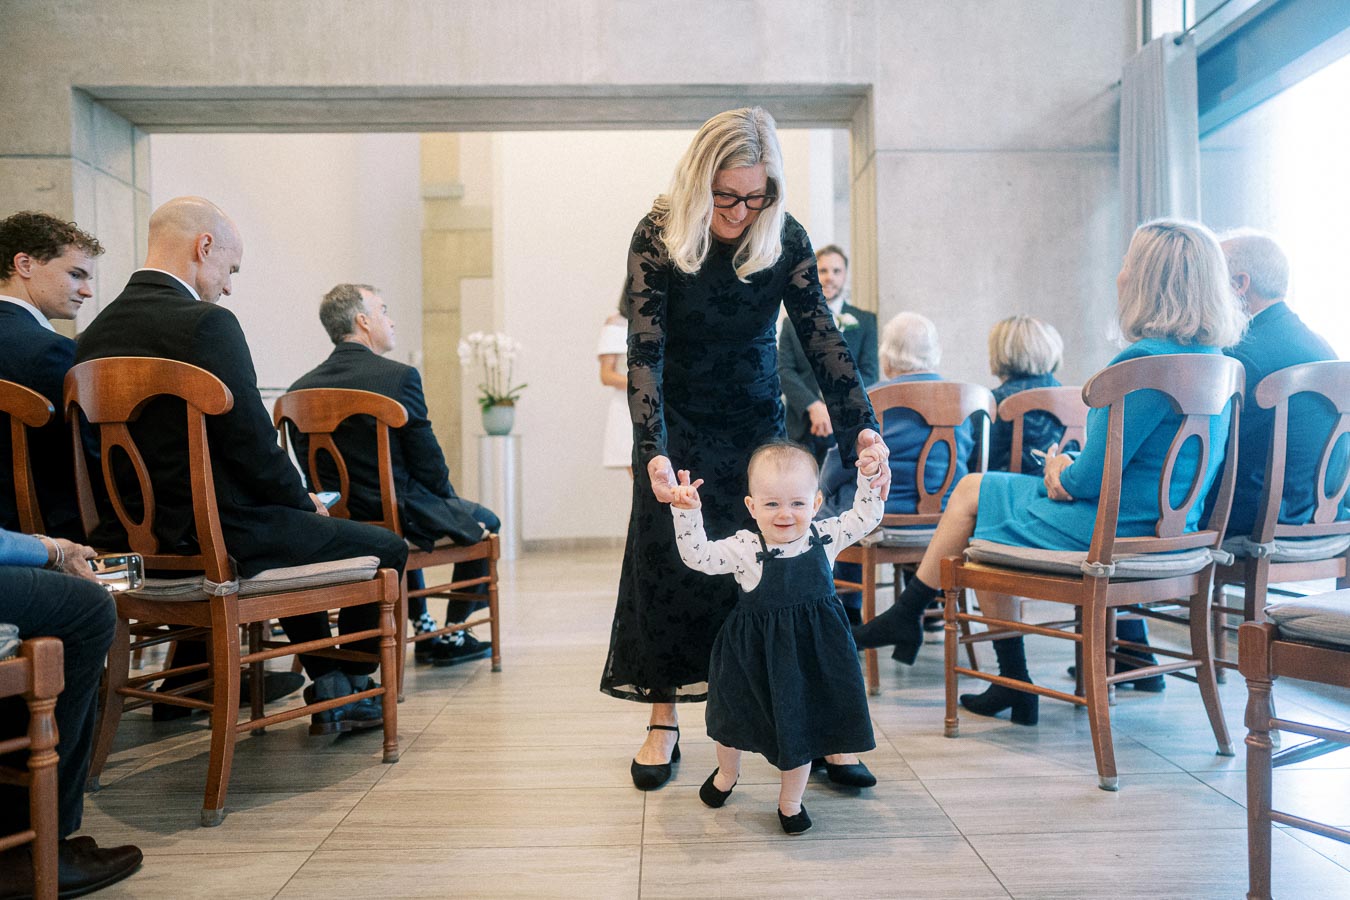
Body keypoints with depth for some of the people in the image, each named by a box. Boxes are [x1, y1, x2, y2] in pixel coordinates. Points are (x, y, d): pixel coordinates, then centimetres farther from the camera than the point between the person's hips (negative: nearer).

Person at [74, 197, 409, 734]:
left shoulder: (95, 334, 8)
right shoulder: (207, 324, -19)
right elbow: (253, 443, -20)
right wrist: (305, 504, -1)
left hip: (144, 537, 9)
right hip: (219, 536, -9)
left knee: (293, 528, 35)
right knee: (386, 549, 7)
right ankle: (341, 693, 20)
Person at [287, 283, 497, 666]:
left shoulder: (301, 388, 0)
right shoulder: (399, 377, -17)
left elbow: (309, 464, 7)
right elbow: (428, 462, -13)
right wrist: (451, 498, 6)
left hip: (335, 520, 7)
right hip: (397, 516, -7)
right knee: (484, 521, 19)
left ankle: (424, 629, 41)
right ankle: (453, 633, 25)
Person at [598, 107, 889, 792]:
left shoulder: (785, 238, -12)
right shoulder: (658, 237, -18)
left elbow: (821, 338, -15)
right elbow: (644, 351, -24)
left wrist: (863, 428, -28)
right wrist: (653, 452, -37)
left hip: (757, 422, 2)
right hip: (679, 426, -1)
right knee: (668, 562, -2)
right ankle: (664, 724, 12)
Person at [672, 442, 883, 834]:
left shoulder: (826, 536, -7)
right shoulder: (743, 548, -17)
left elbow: (865, 518, 5)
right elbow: (698, 556, -23)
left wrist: (869, 477, -7)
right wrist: (687, 512, -35)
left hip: (810, 651, 1)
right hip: (755, 652, -1)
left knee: (801, 724, 11)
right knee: (734, 717, 19)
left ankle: (790, 800, 36)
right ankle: (727, 773, 52)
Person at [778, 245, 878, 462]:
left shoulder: (865, 321, 9)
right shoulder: (792, 323, 10)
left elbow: (868, 373, 2)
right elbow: (784, 371, 0)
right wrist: (813, 406, -15)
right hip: (802, 429, 0)